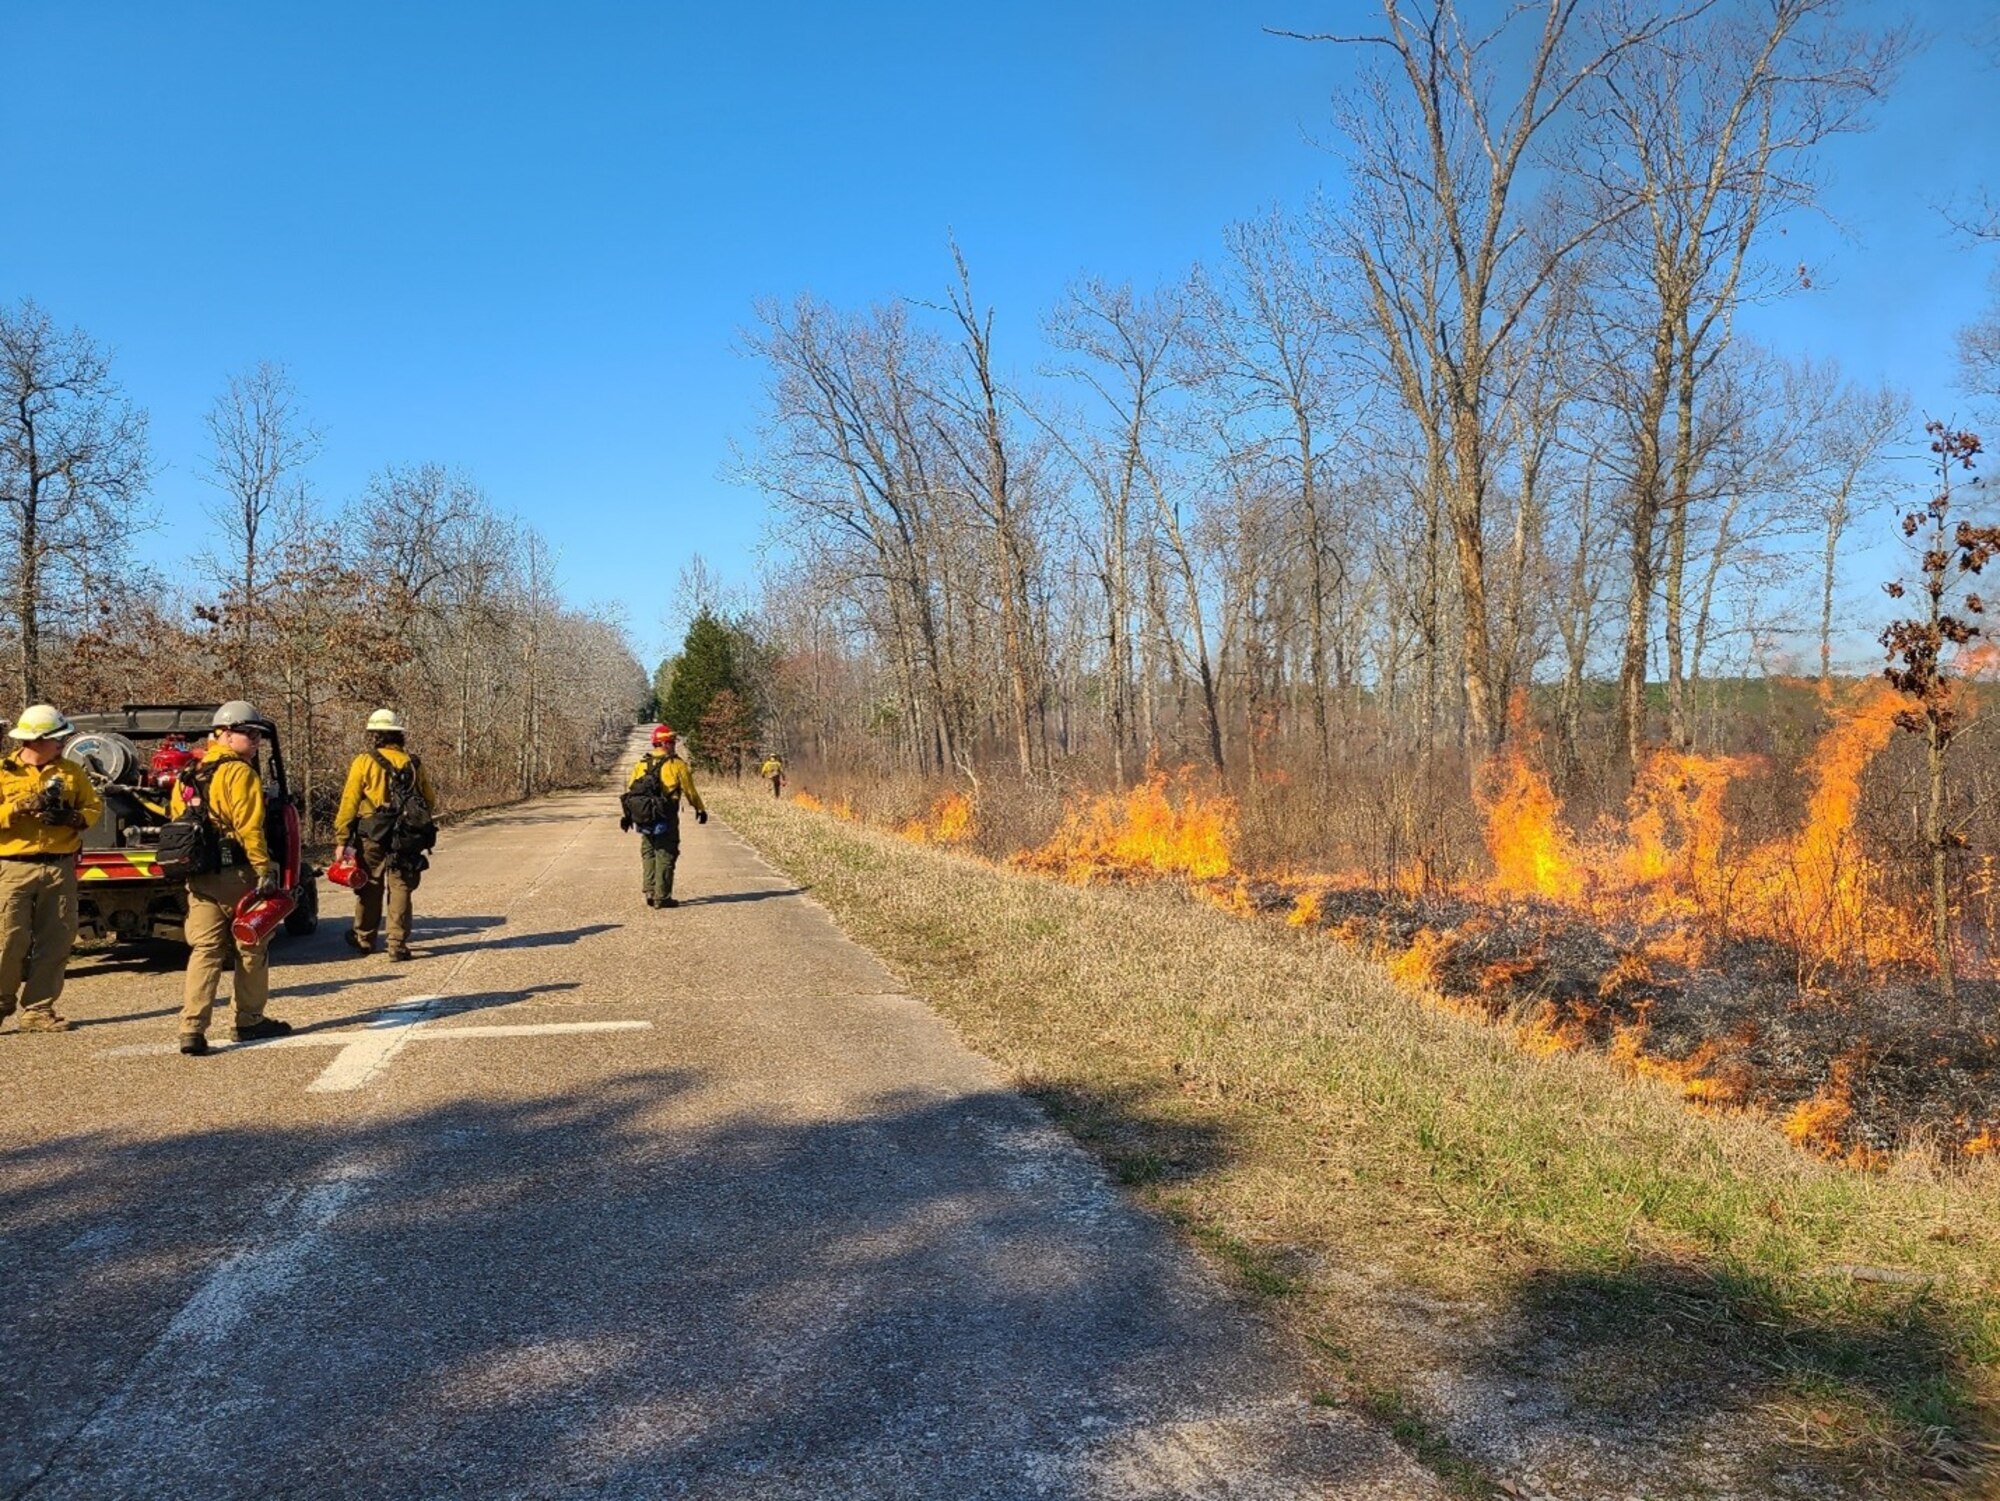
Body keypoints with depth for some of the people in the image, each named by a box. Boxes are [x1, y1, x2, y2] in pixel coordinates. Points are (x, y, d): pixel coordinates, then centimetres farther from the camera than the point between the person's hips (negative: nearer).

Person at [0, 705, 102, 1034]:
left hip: (61, 868, 4)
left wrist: (76, 818, -6)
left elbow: (94, 804, 13)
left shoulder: (70, 771, 11)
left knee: (57, 941, 4)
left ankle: (38, 1010, 12)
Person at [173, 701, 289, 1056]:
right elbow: (249, 827, -18)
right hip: (235, 874, -7)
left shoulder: (189, 775, 15)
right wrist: (265, 869, -17)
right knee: (251, 948, 8)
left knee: (204, 951, 6)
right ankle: (250, 1021, 19)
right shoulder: (239, 772, -10)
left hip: (198, 876, 7)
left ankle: (192, 1029, -3)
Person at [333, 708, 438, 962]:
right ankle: (398, 945, 3)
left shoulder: (364, 762, -5)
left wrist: (342, 839, -4)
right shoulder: (413, 764, 4)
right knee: (400, 891, 6)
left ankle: (364, 939, 29)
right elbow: (430, 801, 11)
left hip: (372, 839, -1)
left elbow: (349, 803, -8)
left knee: (369, 890, 14)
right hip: (406, 842, 2)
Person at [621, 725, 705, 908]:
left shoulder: (641, 764, 8)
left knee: (648, 855, 16)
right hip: (665, 819, -5)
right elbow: (690, 790, -2)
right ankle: (662, 897, 1)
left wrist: (628, 815, 15)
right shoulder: (676, 765, -7)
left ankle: (650, 893, 15)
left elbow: (630, 789, 8)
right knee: (665, 856, 1)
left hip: (644, 817, 5)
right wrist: (700, 809, 12)